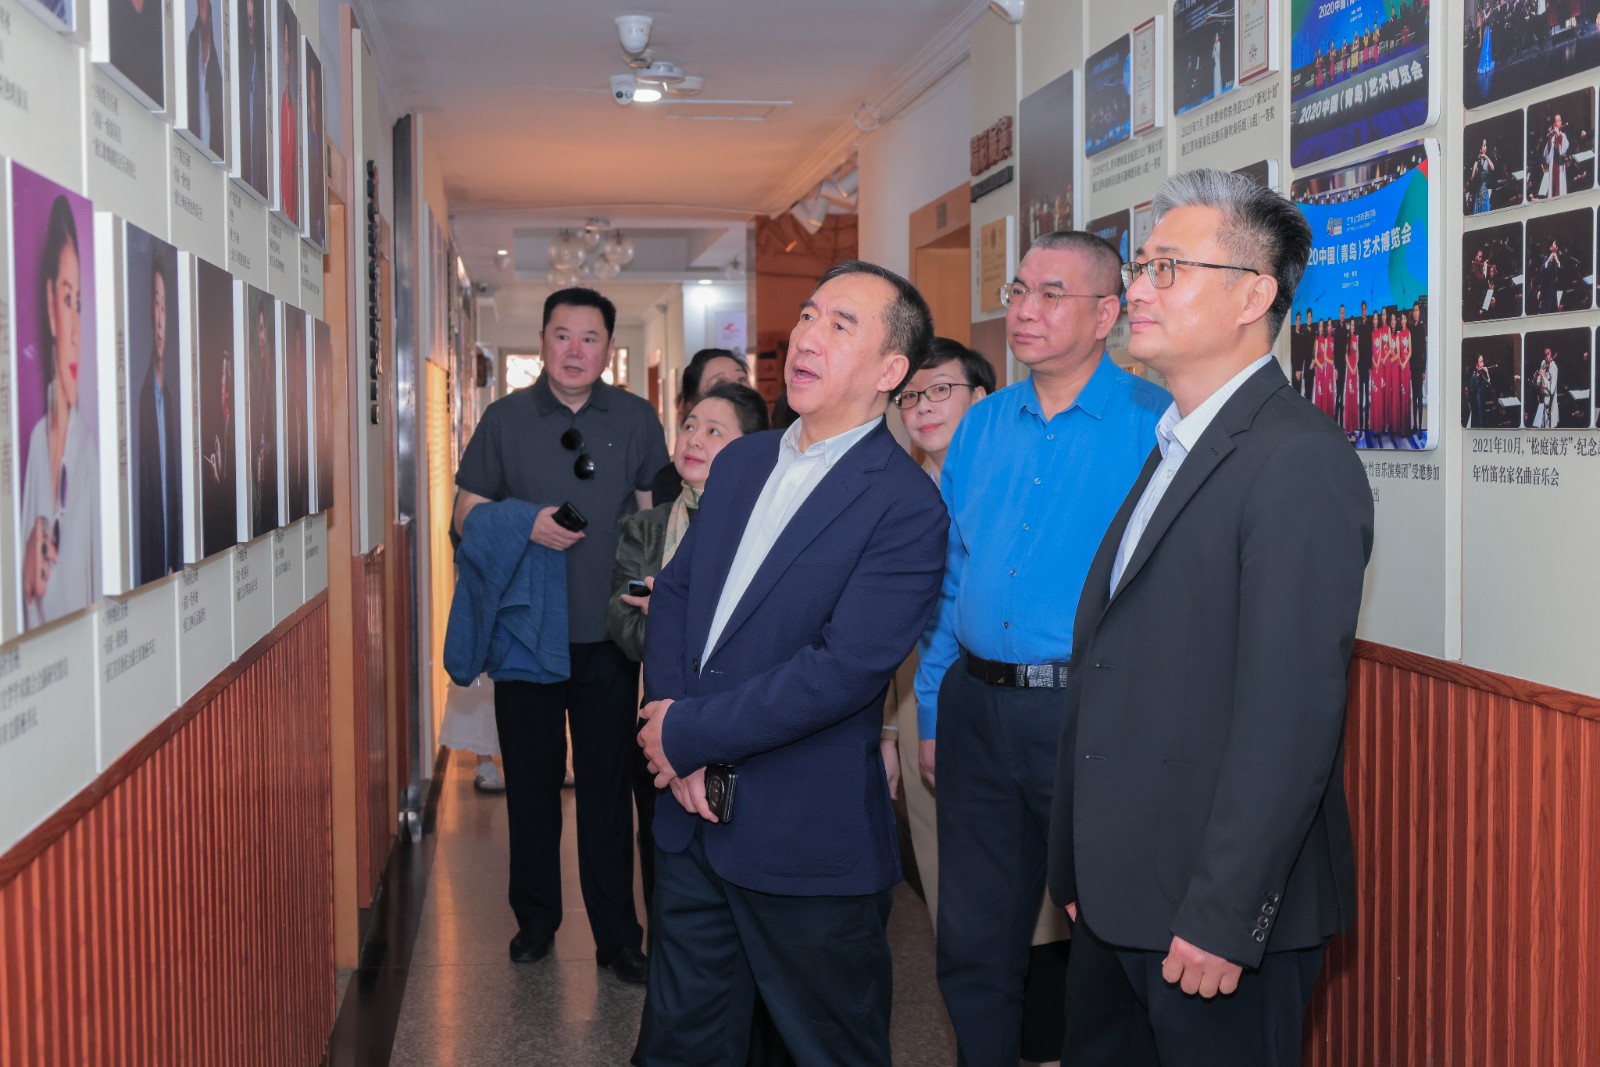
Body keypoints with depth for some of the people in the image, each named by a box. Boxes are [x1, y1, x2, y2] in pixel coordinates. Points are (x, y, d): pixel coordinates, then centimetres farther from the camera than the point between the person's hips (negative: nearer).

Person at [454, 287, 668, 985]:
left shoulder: (636, 419, 3)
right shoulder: (505, 419, 2)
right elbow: (466, 514, 4)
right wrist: (526, 525, -15)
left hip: (607, 632, 0)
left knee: (607, 783, 5)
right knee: (531, 779, 11)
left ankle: (617, 935, 14)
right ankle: (535, 919, 26)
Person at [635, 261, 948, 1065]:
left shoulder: (907, 508, -16)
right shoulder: (741, 462, 9)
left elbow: (845, 669, -23)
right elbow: (674, 591, 10)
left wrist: (687, 734, -17)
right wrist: (672, 720, -7)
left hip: (809, 844, -6)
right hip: (694, 817, 7)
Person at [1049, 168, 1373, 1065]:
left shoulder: (1299, 460, -16)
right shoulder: (1171, 451, 14)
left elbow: (1289, 714, -22)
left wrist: (1223, 917, -22)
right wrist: (1083, 875, 13)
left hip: (1220, 921, -8)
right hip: (1118, 900, 8)